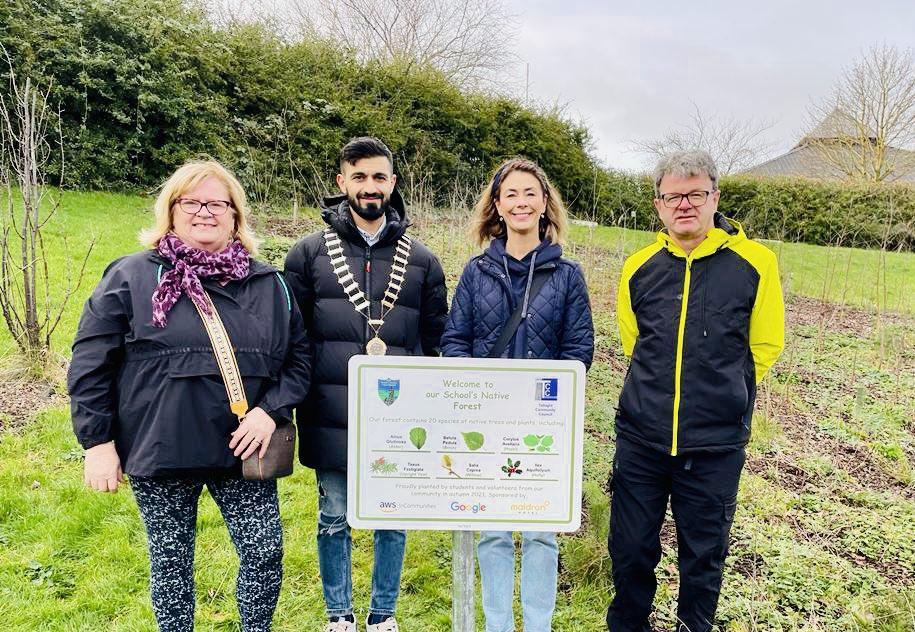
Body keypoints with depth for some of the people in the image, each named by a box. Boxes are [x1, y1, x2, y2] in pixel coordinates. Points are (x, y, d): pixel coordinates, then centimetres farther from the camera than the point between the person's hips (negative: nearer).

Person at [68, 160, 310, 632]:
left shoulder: (267, 283, 4)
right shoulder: (130, 276, -3)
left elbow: (298, 356, 7)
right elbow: (89, 365, -1)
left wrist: (271, 410, -8)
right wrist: (98, 441, -5)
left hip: (242, 450, 2)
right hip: (159, 452, -1)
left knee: (265, 554, 5)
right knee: (171, 562, 14)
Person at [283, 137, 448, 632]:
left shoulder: (421, 261, 7)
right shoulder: (309, 253, 3)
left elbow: (433, 344, 10)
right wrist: (293, 403, 0)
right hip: (331, 420, -1)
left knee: (393, 520, 12)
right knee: (334, 521, 12)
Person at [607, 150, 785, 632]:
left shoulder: (754, 263, -6)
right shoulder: (639, 267, 1)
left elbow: (765, 346, 5)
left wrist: (721, 392, 7)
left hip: (716, 445, -2)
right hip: (640, 438, 2)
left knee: (704, 554, 14)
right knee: (630, 548, 13)